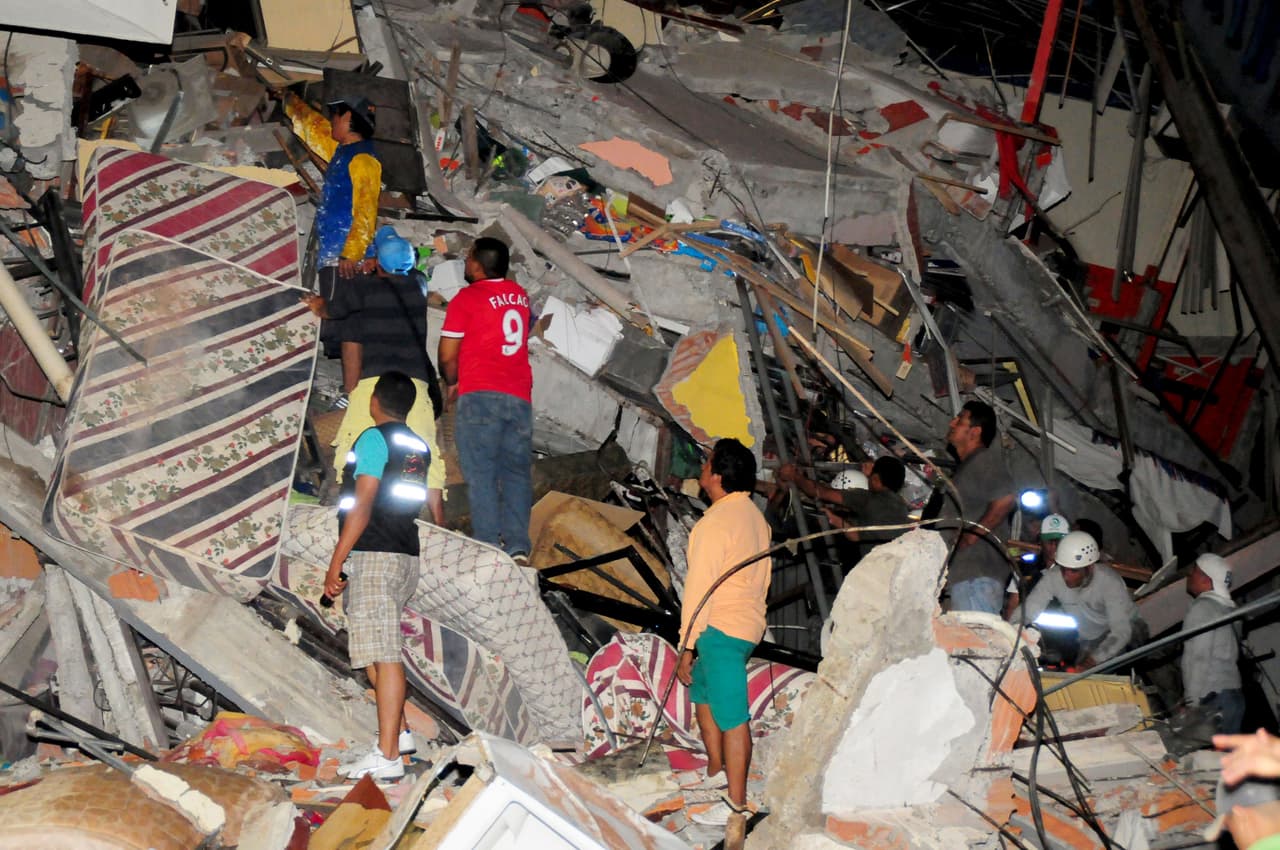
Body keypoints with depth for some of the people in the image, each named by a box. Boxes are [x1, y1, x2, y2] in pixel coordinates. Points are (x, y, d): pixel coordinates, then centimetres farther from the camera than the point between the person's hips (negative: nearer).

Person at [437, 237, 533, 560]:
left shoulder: (466, 298, -2)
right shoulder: (520, 295, 14)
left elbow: (447, 356, -3)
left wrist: (452, 383, 17)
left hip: (480, 396, -5)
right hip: (520, 395, 5)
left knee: (481, 473, -3)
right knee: (516, 472, 6)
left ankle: (488, 546, -9)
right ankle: (517, 547, 0)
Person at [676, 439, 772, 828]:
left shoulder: (716, 522, -17)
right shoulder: (754, 515, 11)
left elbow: (700, 587, -18)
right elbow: (762, 576, 16)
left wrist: (686, 646, -14)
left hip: (721, 629, -10)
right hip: (748, 623, 10)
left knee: (732, 715, -5)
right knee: (702, 690, 25)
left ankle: (736, 804, 0)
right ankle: (716, 770, 35)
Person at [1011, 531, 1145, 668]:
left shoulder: (1110, 582, -31)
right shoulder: (1052, 578, -22)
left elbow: (1121, 631, -38)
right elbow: (1027, 611, -18)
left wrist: (1094, 660, -52)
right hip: (1087, 640, 3)